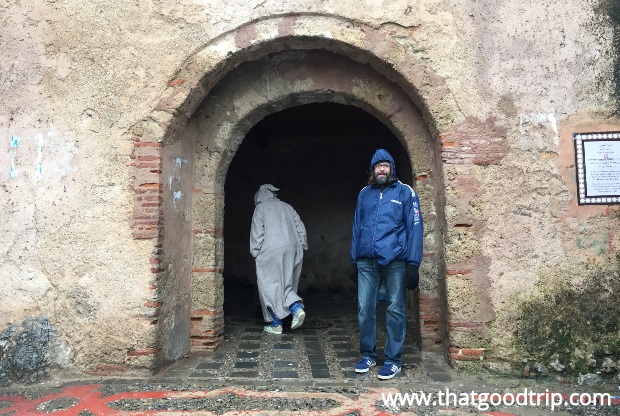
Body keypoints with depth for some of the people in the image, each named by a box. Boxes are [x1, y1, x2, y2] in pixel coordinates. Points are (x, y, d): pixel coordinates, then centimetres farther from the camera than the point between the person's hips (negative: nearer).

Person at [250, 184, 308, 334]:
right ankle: (297, 308, -8)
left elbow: (257, 232, -4)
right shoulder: (287, 206, 19)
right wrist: (301, 248, 17)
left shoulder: (261, 208, 5)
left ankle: (276, 324, 3)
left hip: (271, 251, -5)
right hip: (292, 249, 5)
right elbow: (301, 228, 14)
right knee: (286, 284, 15)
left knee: (270, 285, 2)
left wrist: (255, 252, 1)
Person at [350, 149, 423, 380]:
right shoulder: (364, 194, 13)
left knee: (395, 310, 5)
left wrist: (413, 263, -9)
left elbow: (415, 228, -3)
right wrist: (354, 260, 12)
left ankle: (393, 359, 17)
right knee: (364, 309, 6)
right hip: (366, 261, 4)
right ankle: (368, 355, 22)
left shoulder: (405, 192, 1)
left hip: (395, 261, -3)